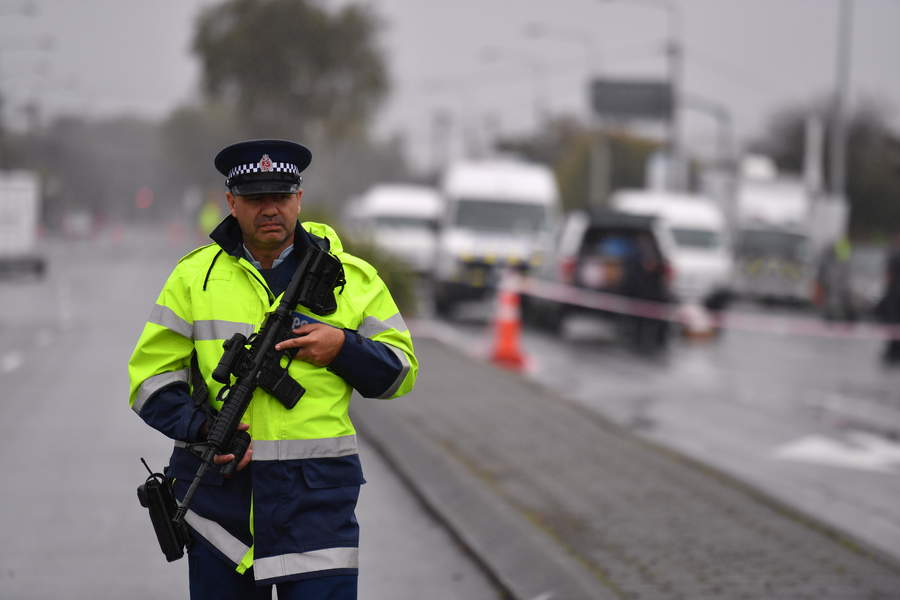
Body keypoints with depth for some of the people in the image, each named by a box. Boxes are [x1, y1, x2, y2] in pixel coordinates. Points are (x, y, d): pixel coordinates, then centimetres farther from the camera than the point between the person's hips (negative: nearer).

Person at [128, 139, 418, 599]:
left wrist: (344, 349, -10)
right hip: (218, 489, 1)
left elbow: (400, 371, 10)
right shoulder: (195, 276, 5)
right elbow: (151, 375, 4)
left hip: (317, 497, -1)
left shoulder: (351, 277, 7)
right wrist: (201, 428, -14)